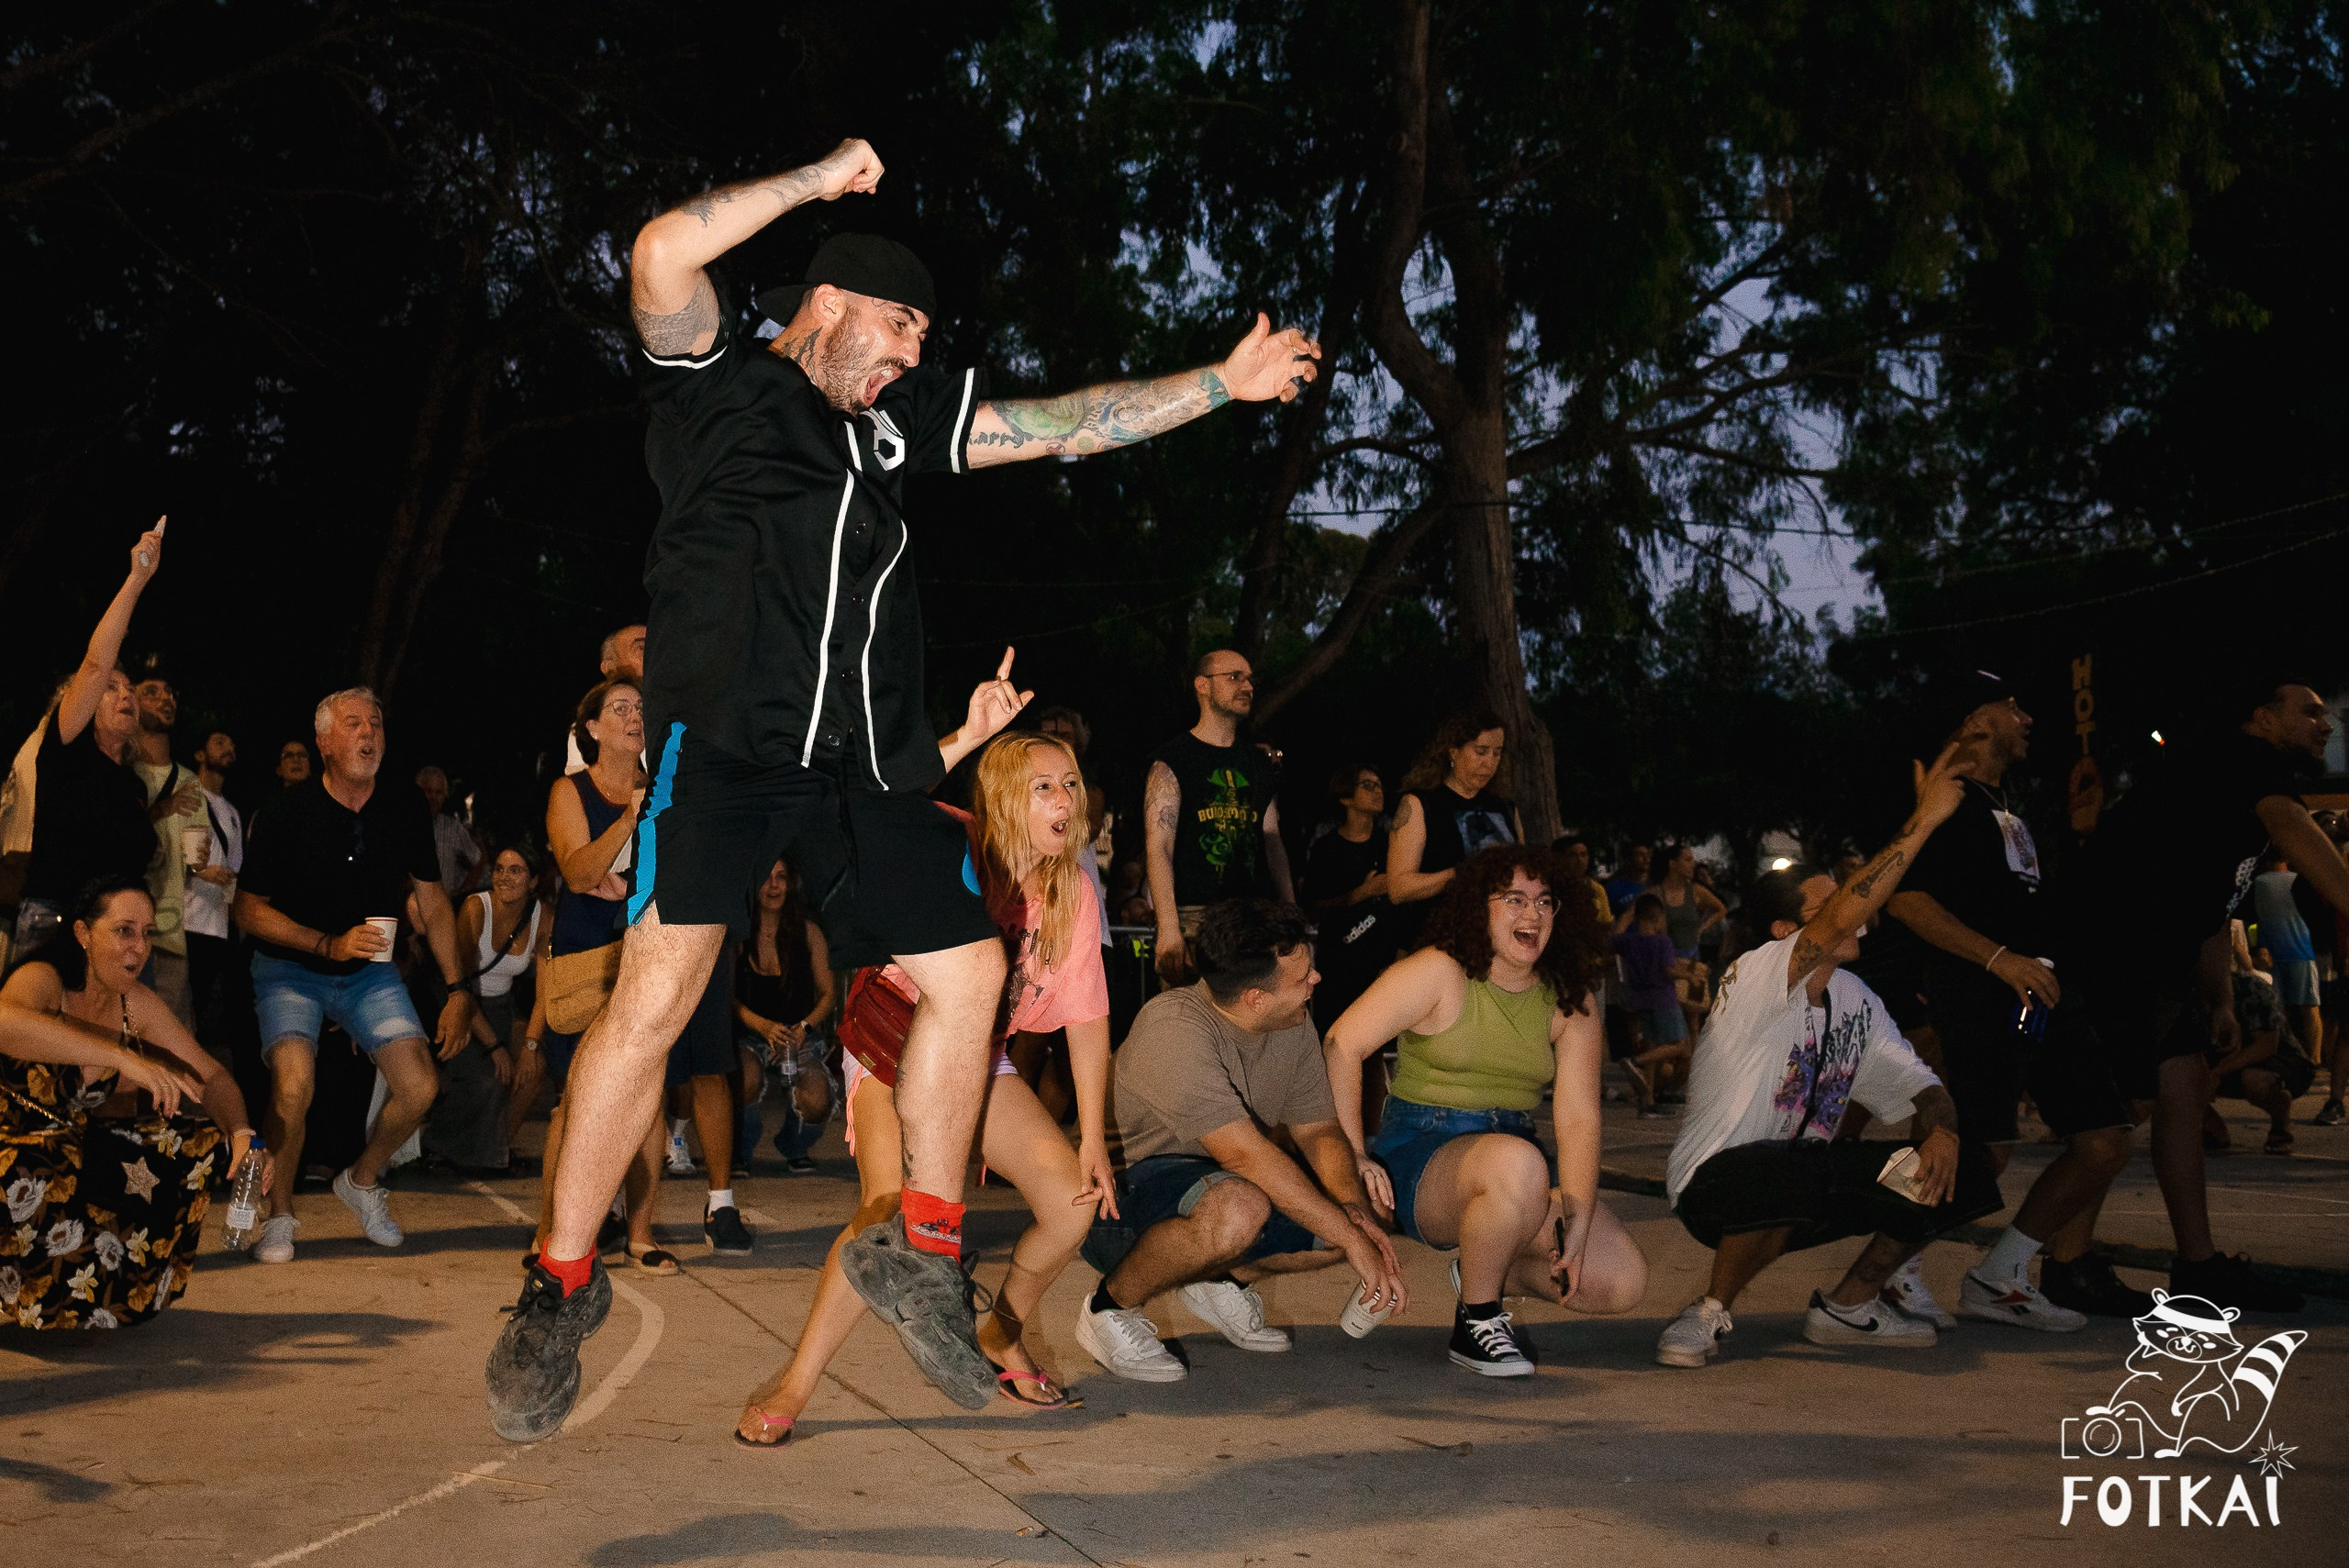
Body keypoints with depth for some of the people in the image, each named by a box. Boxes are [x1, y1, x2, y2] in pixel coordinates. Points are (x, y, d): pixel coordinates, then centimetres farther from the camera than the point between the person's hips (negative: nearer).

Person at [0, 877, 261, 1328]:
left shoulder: (137, 1004, 1)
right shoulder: (44, 981, -19)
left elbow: (211, 1076, 4)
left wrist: (242, 1135, -18)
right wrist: (126, 1058, -50)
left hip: (78, 1150, 7)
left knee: (199, 1144, -7)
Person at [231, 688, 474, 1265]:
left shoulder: (405, 810, -3)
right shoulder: (287, 814, -16)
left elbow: (434, 903, 6)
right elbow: (249, 910, -12)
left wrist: (458, 988, 2)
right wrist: (328, 944, -23)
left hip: (369, 969, 4)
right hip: (290, 969, -4)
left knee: (420, 1089, -10)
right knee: (294, 1085, -27)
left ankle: (361, 1181, 20)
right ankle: (279, 1215, -4)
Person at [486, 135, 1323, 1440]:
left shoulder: (900, 417, 24)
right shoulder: (719, 379, 6)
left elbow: (1061, 427, 23)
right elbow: (664, 254, -13)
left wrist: (1225, 385, 19)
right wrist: (827, 178, -4)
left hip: (870, 764, 7)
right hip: (729, 741, -7)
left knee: (969, 968, 4)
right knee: (656, 996, -16)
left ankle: (919, 1251, 18)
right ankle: (564, 1285, -2)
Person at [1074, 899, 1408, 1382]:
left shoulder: (1295, 1025, -2)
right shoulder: (1176, 1029, -28)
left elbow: (1319, 1131, 5)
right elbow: (1245, 1153, -33)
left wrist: (1356, 1208, -17)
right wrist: (1351, 1239, -32)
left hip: (1216, 1187, 8)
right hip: (1118, 1200, -8)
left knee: (1354, 1216, -8)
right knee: (1238, 1208, -38)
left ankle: (1222, 1278, 15)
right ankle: (1110, 1308, -12)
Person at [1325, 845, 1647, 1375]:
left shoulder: (1571, 1003, 4)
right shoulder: (1439, 974, -8)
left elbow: (1578, 1117, -4)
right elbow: (1341, 1045, -12)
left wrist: (1577, 1219, -18)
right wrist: (1354, 1156, -16)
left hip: (1517, 1167, 5)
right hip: (1419, 1155, -5)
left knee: (1623, 1282, -14)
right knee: (1516, 1161, -40)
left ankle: (1492, 1276, 15)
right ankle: (1475, 1324, -16)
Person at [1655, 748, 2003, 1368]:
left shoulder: (1856, 1000, 4)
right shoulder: (1753, 979, -20)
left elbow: (1920, 1085, 8)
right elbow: (1842, 921, -37)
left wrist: (1942, 1131, -18)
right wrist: (1925, 817, -34)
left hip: (1805, 1188, 8)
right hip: (1716, 1188, -7)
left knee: (1960, 1179, -6)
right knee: (1797, 1173, -42)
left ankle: (1847, 1306, 13)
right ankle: (1711, 1312, -14)